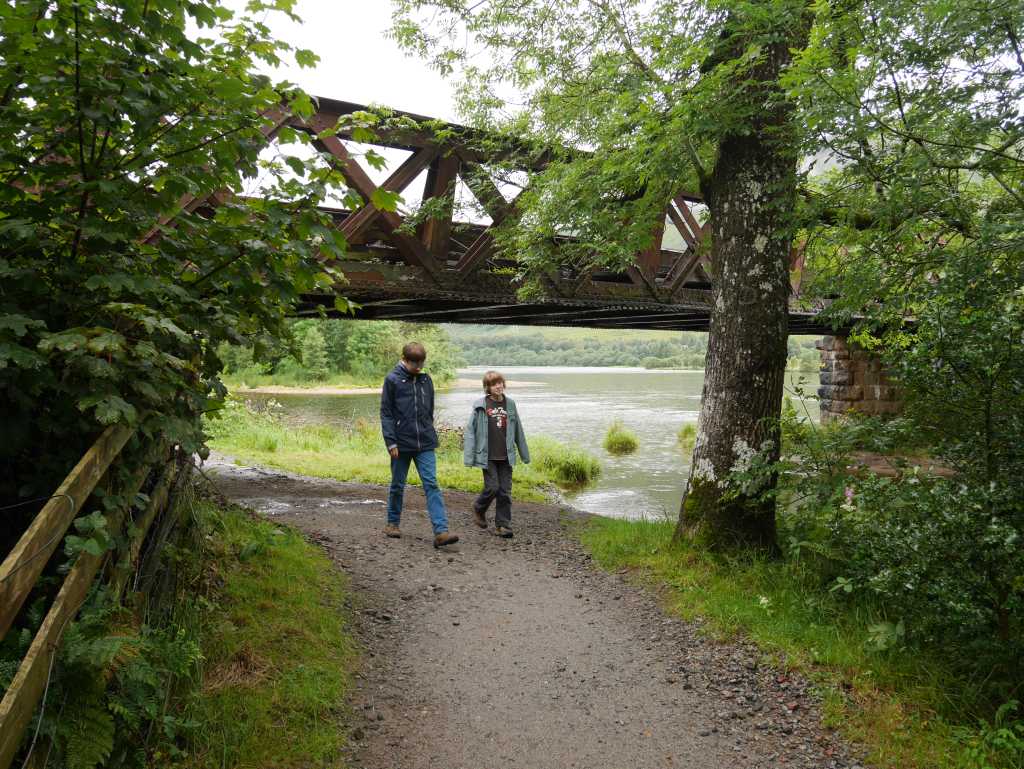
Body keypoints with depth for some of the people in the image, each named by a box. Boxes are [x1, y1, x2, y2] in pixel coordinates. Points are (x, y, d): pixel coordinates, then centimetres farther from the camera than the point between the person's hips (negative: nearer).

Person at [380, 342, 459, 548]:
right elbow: (386, 413, -5)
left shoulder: (426, 380, 8)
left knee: (431, 484, -7)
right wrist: (391, 442, -11)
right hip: (401, 444, -2)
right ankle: (393, 523, 32)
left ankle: (441, 531, -13)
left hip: (425, 444, 3)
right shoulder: (392, 380, -4)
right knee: (398, 485, 12)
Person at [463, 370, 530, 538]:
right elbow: (470, 430, -3)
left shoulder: (510, 404, 7)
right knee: (492, 487, -5)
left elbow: (518, 430, 13)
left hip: (506, 456, 3)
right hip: (488, 456, -3)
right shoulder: (480, 405, -4)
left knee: (505, 491, 4)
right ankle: (479, 509, 25)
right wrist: (469, 457, -9)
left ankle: (502, 525, 13)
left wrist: (524, 454, 16)